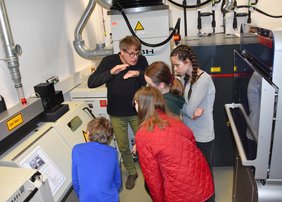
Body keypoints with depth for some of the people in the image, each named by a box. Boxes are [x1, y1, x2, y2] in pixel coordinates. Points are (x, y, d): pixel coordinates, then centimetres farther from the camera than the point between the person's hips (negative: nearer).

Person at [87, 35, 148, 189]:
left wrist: (139, 73, -28)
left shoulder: (141, 61, -12)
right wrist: (111, 72, -35)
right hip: (117, 114, 0)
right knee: (123, 146, 12)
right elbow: (91, 83, -21)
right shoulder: (109, 61, -15)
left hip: (137, 111, 1)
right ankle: (132, 173, 37)